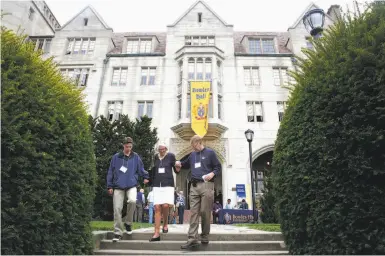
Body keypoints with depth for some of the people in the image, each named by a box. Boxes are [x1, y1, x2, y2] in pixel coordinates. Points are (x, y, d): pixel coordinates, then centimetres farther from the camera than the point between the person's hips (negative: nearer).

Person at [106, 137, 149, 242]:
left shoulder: (136, 157, 5)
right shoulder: (116, 157, 5)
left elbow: (141, 169, 12)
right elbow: (110, 172, 8)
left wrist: (146, 176, -4)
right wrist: (110, 186, 6)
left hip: (131, 186, -1)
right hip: (118, 187, 1)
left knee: (132, 201, -27)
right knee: (117, 209, 0)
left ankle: (128, 223, -1)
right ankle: (117, 232, 15)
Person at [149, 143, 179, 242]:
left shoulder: (171, 156, 0)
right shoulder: (156, 157, 10)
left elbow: (176, 171, 3)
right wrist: (152, 183, 16)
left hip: (168, 184, -3)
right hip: (157, 185, 3)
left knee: (165, 205, -18)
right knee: (157, 208, -3)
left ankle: (165, 223, 12)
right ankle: (157, 233, 3)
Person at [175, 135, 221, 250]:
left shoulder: (210, 152, 3)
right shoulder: (192, 154, 18)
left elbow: (218, 167, 3)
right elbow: (186, 164, 33)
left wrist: (212, 173, -16)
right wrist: (179, 163, 13)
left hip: (206, 185, -4)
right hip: (194, 186, 5)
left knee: (205, 212, -1)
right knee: (194, 212, -2)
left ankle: (204, 237, 14)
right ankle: (192, 239, -2)